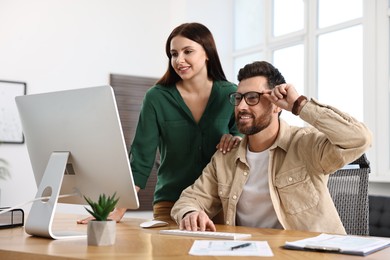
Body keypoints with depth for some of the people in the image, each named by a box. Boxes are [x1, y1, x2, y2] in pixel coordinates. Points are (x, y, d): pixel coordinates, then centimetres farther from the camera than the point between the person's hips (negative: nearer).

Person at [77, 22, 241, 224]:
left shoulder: (231, 94, 0)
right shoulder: (156, 98, -3)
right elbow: (140, 160, -6)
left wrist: (238, 139, -14)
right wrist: (119, 211, -16)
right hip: (170, 205, -1)